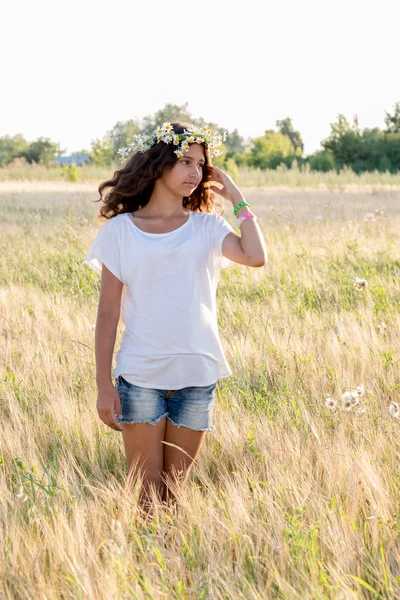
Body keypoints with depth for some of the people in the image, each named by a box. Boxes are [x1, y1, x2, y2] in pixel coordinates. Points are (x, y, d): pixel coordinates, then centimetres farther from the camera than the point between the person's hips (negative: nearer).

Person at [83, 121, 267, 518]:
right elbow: (108, 313, 0)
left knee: (175, 493, 9)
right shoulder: (120, 230, 1)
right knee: (144, 496, 1)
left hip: (197, 376, 2)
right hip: (140, 376, -2)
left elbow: (255, 257, -15)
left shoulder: (207, 227, 5)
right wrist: (103, 385, -4)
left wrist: (237, 199, -4)